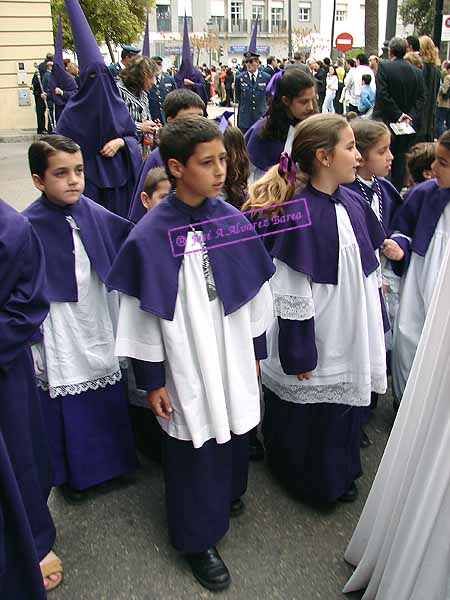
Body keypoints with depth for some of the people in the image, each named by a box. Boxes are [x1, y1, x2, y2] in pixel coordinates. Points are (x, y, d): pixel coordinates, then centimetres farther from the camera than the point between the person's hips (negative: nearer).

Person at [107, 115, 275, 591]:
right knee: (194, 449, 11)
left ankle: (229, 491, 54)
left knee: (233, 430, 22)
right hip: (187, 368, -4)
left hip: (234, 359, 5)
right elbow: (141, 316, -12)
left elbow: (256, 293, 5)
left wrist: (256, 351, 10)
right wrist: (152, 382, -7)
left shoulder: (232, 219, -5)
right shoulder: (150, 236, -18)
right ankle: (198, 538, 35)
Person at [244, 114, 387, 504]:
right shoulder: (299, 214, -22)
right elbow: (291, 293, -20)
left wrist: (375, 330, 13)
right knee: (309, 420, 13)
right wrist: (299, 354, -16)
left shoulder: (353, 205, 1)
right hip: (315, 341, -7)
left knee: (345, 409, 21)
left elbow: (368, 272, 10)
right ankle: (312, 482, 40)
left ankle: (339, 477, 45)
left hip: (350, 339, 7)